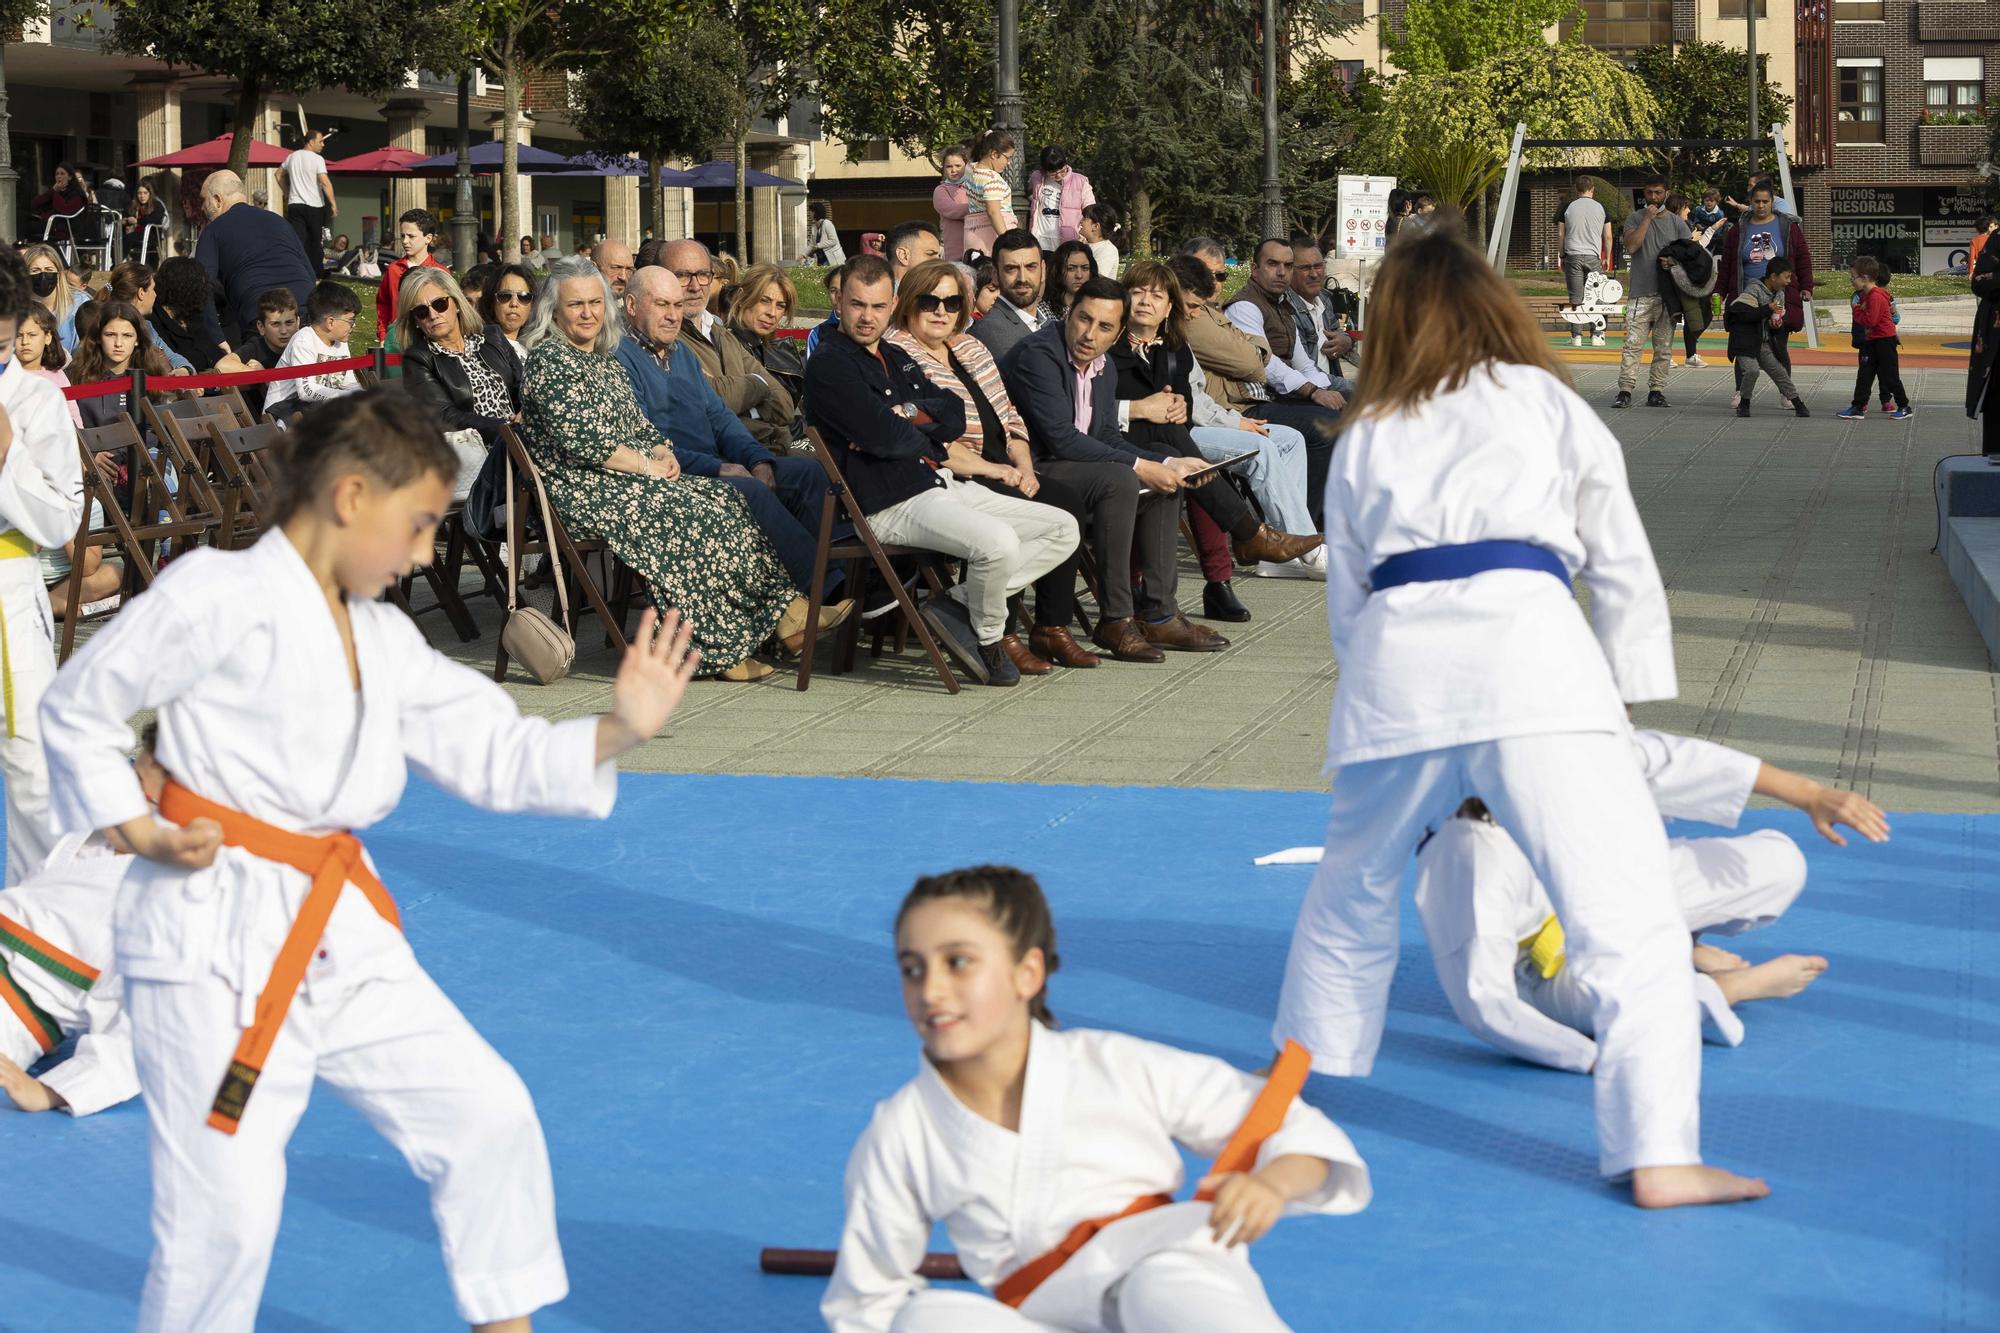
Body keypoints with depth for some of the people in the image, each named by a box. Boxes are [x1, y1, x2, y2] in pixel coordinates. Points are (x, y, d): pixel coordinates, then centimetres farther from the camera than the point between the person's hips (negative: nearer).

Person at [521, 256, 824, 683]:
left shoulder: (608, 363, 20)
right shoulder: (548, 361, -8)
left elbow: (641, 427, 21)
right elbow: (579, 440, -17)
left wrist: (664, 455, -2)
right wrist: (647, 465, -14)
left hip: (630, 481, 8)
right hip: (584, 490, -8)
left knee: (729, 501, -11)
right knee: (696, 518, -24)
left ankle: (788, 616, -19)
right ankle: (719, 647, -19)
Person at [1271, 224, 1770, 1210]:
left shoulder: (1363, 437, 24)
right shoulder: (1548, 403, 18)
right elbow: (1623, 564, 14)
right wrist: (1625, 698, 18)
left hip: (1393, 658, 4)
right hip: (1526, 644, -3)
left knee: (1354, 885, 27)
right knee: (1627, 911, -4)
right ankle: (1657, 1156, -13)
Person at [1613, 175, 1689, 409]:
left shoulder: (1677, 224, 12)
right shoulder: (1635, 219, 6)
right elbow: (1631, 246, -9)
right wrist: (1647, 219, -10)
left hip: (1668, 294, 3)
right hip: (1640, 293, -2)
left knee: (1664, 347, 4)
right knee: (1632, 344, -10)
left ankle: (1656, 391, 8)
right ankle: (1625, 391, -12)